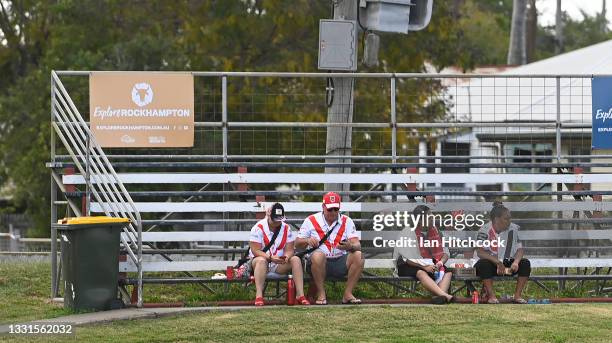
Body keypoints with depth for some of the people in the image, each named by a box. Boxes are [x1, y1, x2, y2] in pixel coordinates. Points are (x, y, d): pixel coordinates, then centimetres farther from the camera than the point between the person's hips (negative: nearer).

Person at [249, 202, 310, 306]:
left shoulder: (286, 228, 5)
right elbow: (255, 251, -15)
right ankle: (259, 296, -48)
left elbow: (289, 250, 2)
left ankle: (300, 295, -29)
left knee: (296, 259, -21)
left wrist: (287, 256, -24)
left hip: (279, 264, 4)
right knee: (261, 261, -38)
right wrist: (271, 257, -29)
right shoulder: (259, 228, -9)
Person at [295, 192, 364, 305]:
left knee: (358, 255, -25)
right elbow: (297, 244, 4)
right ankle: (321, 294, -22)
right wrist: (307, 241, -19)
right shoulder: (311, 220, 4)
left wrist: (350, 246, -29)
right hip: (318, 262, -2)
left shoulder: (347, 221, 7)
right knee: (318, 255, -36)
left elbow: (357, 244, -4)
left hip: (340, 263, 2)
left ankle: (347, 294, -17)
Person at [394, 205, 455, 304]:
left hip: (430, 264, 6)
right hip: (408, 266, -6)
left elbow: (445, 252, 9)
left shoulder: (435, 231, 10)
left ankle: (439, 296, -50)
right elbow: (408, 258, -14)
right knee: (421, 273, -38)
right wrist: (424, 267, -26)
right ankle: (446, 296, -58)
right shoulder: (408, 232, -7)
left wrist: (440, 263, -14)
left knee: (448, 272, -22)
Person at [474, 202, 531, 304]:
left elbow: (519, 249, -1)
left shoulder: (513, 229, 1)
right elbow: (480, 252, -21)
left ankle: (517, 295, -22)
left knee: (525, 263, -21)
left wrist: (516, 262, -24)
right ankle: (491, 296, -32)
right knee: (484, 264, -36)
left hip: (508, 264, 4)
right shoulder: (485, 230, -11)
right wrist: (498, 262, -33)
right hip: (491, 263, -4)